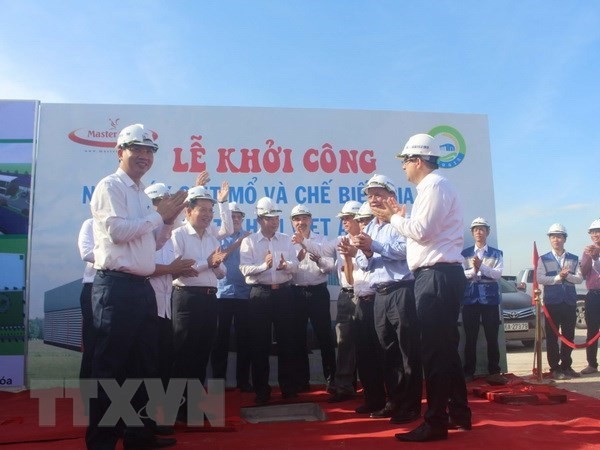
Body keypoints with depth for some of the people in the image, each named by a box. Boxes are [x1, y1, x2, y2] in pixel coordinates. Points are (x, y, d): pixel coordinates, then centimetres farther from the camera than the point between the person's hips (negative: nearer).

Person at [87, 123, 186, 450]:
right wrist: (158, 214, -9)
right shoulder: (110, 186, -5)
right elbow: (118, 231, -19)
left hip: (142, 286, 9)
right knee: (110, 365, -3)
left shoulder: (142, 194, 20)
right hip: (116, 286, -9)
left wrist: (169, 219, 6)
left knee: (143, 363, 13)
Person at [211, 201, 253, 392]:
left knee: (244, 338, 6)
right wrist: (237, 243, -14)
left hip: (244, 293, 1)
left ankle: (243, 380, 16)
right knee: (221, 338, 4)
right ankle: (218, 380, 15)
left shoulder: (249, 237, 8)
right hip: (223, 293, -1)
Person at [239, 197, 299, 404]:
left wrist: (286, 265, -22)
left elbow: (295, 265, 0)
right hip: (260, 294, -2)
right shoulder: (249, 242, 1)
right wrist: (264, 265, -27)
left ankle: (289, 387, 17)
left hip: (283, 292, 2)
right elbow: (245, 269, -11)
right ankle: (261, 390, 13)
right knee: (259, 343, 3)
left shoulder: (286, 240, 9)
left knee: (286, 340, 6)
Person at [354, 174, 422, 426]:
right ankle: (394, 401, 22)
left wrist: (375, 245, -20)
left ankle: (411, 405, 6)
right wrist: (366, 253, -7)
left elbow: (405, 250, -18)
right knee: (387, 350, 12)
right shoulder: (369, 228, 18)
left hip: (401, 291, -7)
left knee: (408, 350, -1)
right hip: (379, 294, 7)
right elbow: (363, 265, 14)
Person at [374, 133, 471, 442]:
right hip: (439, 276, 11)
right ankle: (459, 413, 26)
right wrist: (401, 216, 13)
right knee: (446, 347, 16)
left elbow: (421, 231, -18)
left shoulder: (434, 185, -9)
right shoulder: (432, 186, 21)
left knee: (435, 349, -6)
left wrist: (394, 218, -4)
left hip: (437, 275, -11)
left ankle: (436, 423, 2)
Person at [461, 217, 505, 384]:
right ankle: (468, 372, 10)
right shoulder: (465, 253, 10)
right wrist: (473, 270, -19)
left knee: (492, 337, 2)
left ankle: (494, 372, 7)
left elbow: (498, 274, -6)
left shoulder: (497, 254, 8)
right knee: (470, 338, 4)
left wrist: (481, 266, -19)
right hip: (470, 299, 1)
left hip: (490, 298, 0)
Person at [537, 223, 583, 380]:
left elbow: (579, 278, 2)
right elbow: (540, 279, -7)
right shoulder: (543, 259, 4)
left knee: (569, 336, 7)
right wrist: (558, 277, -14)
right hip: (552, 302, -2)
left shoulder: (573, 259, 10)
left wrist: (568, 275, -15)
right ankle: (555, 368, 6)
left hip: (570, 302, 2)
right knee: (552, 336, 0)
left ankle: (566, 366, 19)